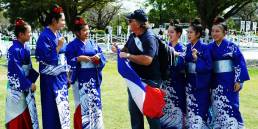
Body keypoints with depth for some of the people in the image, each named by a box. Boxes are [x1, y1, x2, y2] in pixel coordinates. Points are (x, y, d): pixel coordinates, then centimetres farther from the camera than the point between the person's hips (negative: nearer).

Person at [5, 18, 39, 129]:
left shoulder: (26, 48, 7)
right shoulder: (14, 50, -18)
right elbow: (17, 71, -20)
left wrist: (32, 81, 2)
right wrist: (29, 84, -16)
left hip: (27, 85, 8)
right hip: (17, 87, -8)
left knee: (29, 113, 14)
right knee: (18, 116, 1)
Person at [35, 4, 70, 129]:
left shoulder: (58, 35, 9)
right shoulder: (45, 36, -15)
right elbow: (46, 59, -18)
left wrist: (66, 76, 14)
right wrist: (58, 47, -19)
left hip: (61, 77, 8)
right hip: (51, 78, -8)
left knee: (63, 106, 12)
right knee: (53, 108, -1)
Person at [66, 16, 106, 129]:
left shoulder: (93, 43, 11)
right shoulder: (72, 45, -3)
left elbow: (102, 58, 9)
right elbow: (68, 61, -8)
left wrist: (98, 58, -12)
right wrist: (78, 58, -20)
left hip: (93, 79, 5)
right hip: (80, 79, -4)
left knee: (94, 102, 9)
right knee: (82, 104, 0)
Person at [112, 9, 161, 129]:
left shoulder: (149, 38, -20)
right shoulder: (132, 36, 4)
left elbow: (147, 60, -31)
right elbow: (126, 49, 19)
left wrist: (128, 56, -26)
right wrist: (118, 50, -3)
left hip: (148, 81, -8)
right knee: (134, 110, 18)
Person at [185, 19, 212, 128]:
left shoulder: (204, 48, -11)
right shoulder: (188, 47, 8)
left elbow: (208, 66, -15)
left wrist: (197, 59, -23)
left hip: (201, 83, -6)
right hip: (190, 82, 6)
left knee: (200, 110, -3)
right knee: (190, 109, 11)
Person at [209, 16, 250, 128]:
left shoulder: (231, 46, -7)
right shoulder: (210, 47, 5)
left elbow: (240, 63, -8)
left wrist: (239, 81, -13)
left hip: (229, 81, -4)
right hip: (216, 81, 4)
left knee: (230, 106, -4)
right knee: (217, 107, 9)